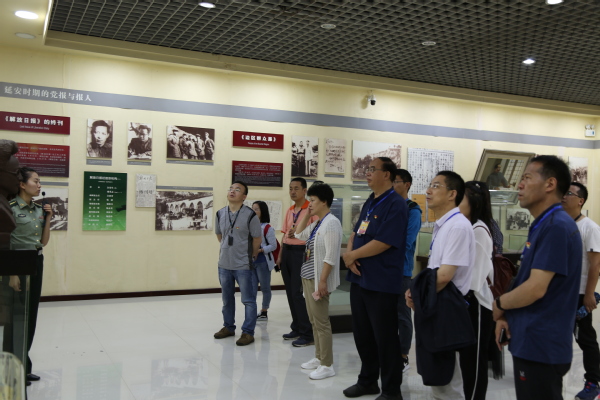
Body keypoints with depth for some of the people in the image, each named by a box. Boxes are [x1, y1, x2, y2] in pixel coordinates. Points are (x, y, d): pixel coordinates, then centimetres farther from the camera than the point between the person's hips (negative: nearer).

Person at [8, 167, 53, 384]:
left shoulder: (39, 209, 8)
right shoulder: (11, 208, -12)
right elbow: (6, 246, -14)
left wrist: (48, 218, 3)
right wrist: (12, 274, -19)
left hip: (37, 262, 7)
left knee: (31, 314, 11)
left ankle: (23, 367, 22)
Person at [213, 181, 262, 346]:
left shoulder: (250, 215, -13)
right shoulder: (220, 213, 2)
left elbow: (257, 239, -5)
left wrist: (251, 256, 2)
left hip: (243, 265, -5)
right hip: (224, 264, 5)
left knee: (248, 300, 1)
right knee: (227, 299, 18)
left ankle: (248, 332, 11)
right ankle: (228, 327, 34)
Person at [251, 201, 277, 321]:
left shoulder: (267, 228, -10)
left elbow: (273, 246, -9)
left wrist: (260, 250, -19)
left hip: (263, 262, -6)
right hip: (251, 261, 6)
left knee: (265, 287, 5)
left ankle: (264, 312, 14)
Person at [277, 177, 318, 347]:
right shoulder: (289, 211, 15)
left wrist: (299, 232, -24)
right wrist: (280, 255, 15)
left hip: (301, 252, -8)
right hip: (287, 252, 8)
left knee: (298, 293, -8)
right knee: (290, 292, 11)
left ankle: (308, 334, 2)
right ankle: (297, 328, 24)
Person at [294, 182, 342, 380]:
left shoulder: (331, 223, -15)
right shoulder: (316, 223, 13)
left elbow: (330, 256, -20)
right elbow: (298, 235, 25)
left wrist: (322, 280, -23)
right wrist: (306, 215, 13)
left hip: (318, 280, -10)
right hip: (308, 278, 10)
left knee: (321, 322, -5)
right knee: (313, 320, 15)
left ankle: (327, 365, 2)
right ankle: (319, 358, 25)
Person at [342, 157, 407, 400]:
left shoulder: (396, 204, -14)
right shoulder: (369, 202, 13)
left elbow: (383, 242, -22)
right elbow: (355, 233, 15)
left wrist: (353, 255, -12)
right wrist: (349, 255, -6)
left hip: (381, 282, -9)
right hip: (359, 278, 9)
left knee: (385, 338, 3)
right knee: (362, 333, 18)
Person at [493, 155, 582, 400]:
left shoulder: (556, 226, -20)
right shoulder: (542, 225, 13)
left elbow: (536, 288, -25)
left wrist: (499, 305, -7)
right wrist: (507, 314, 3)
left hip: (542, 346, -10)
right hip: (531, 342, 10)